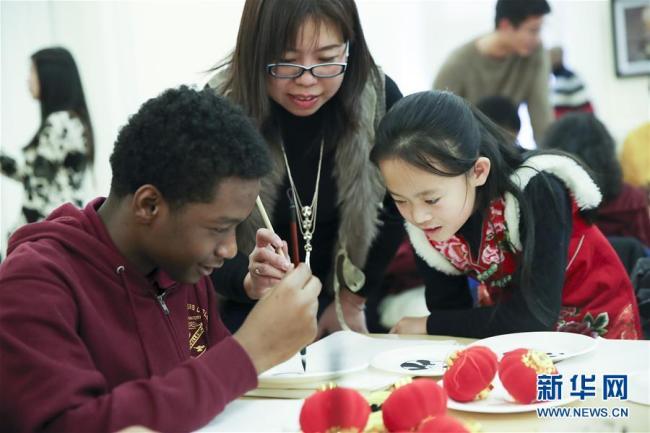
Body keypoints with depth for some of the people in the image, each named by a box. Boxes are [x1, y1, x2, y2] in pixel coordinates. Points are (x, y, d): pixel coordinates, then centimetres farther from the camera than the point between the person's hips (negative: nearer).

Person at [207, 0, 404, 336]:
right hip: (248, 313, -4)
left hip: (338, 301, 4)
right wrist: (250, 281, -37)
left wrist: (352, 301, 2)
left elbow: (396, 208, 0)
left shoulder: (378, 98, -14)